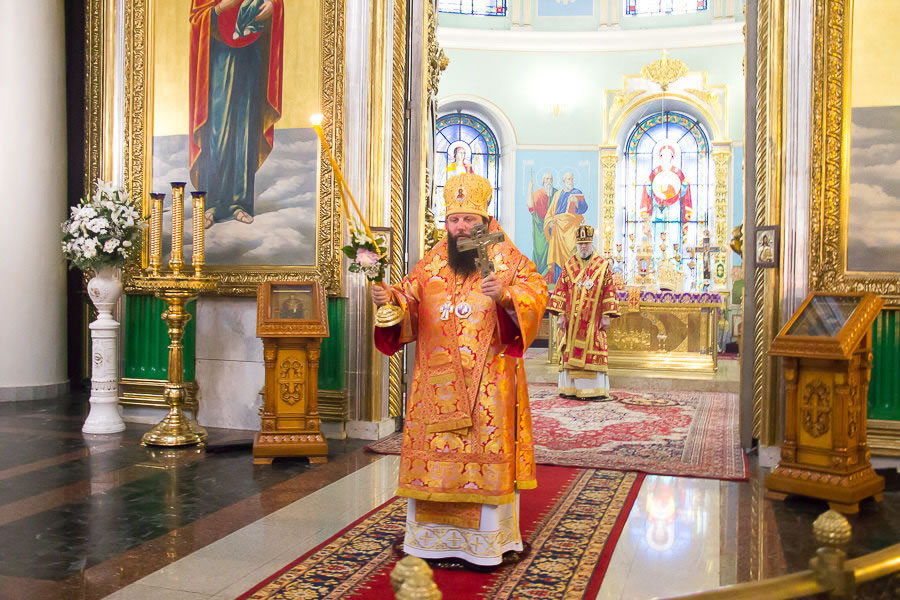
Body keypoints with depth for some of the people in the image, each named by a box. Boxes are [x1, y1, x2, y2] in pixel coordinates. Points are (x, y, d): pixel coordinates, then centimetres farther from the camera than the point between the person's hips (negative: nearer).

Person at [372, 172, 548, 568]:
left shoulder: (507, 258, 2)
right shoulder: (431, 264, 12)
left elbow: (535, 291, -10)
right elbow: (409, 300, 10)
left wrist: (506, 294, -29)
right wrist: (390, 297, -11)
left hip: (488, 382, -3)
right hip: (437, 380, 4)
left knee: (486, 454, 1)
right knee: (433, 452, 7)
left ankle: (486, 540, 15)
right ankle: (431, 535, 22)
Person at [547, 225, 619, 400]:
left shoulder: (602, 265, 4)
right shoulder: (569, 265, 8)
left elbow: (609, 291, 2)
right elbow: (561, 291, 6)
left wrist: (606, 316, -4)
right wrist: (561, 315, -2)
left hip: (593, 319, -2)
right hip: (572, 319, 2)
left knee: (593, 351, -3)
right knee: (570, 351, 1)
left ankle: (596, 390, 1)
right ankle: (570, 388, 6)